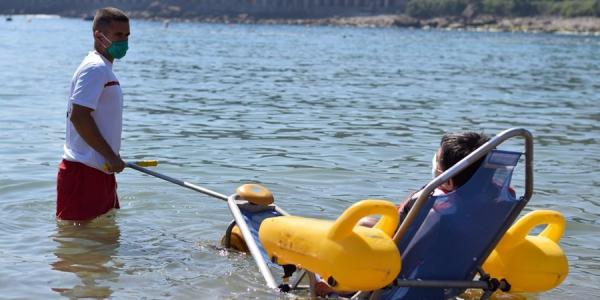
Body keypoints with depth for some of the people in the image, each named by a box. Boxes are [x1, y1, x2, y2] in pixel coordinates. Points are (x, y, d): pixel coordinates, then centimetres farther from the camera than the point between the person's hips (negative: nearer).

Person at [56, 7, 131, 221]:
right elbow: (78, 116, -23)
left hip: (100, 169, 10)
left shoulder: (103, 68, 18)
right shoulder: (95, 68, -14)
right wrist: (111, 156, -20)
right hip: (84, 171, -10)